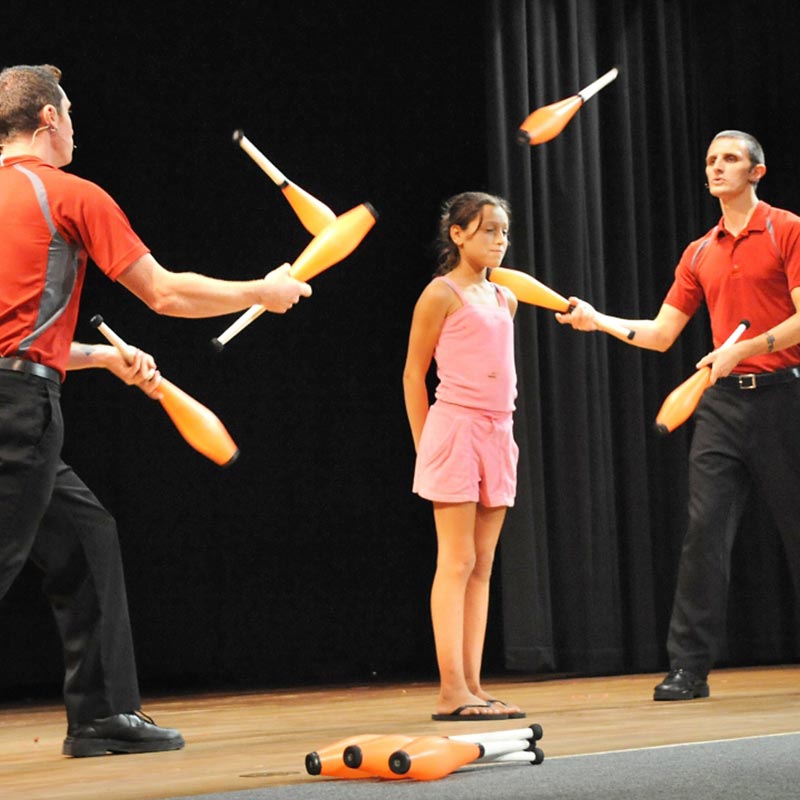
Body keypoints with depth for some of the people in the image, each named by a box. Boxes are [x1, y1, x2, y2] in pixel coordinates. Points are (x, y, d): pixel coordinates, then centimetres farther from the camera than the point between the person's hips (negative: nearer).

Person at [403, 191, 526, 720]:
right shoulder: (442, 294, -5)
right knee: (456, 563, -8)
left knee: (482, 567, 5)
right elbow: (414, 373, -3)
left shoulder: (505, 299, 15)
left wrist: (502, 426, 13)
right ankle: (451, 691, -8)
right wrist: (425, 446, -5)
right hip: (455, 428, -7)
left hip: (497, 433, 7)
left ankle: (473, 686, 7)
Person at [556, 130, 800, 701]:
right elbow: (662, 333, 16)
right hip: (722, 401, 4)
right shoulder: (699, 253, 16)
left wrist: (744, 349, -19)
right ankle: (690, 668, -2)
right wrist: (600, 321, 5)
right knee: (704, 530, -4)